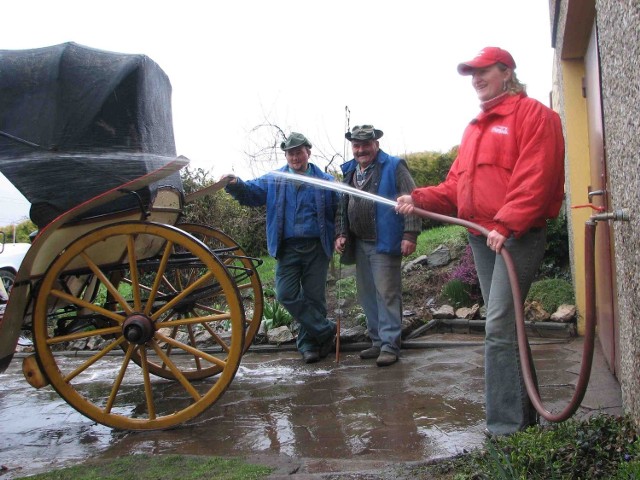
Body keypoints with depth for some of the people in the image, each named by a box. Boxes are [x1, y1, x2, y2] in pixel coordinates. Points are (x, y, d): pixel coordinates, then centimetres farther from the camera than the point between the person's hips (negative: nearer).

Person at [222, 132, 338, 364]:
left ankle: (309, 343, 21)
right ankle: (326, 329, 6)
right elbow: (251, 192, -1)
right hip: (288, 248, 1)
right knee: (286, 295, -7)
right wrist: (235, 185, -23)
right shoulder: (273, 180, 8)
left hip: (316, 248, -1)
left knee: (314, 297, 5)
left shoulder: (325, 181, 4)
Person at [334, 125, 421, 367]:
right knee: (367, 296, 11)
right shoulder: (349, 171, 15)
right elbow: (342, 207, 21)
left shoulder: (393, 167, -4)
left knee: (387, 294, -6)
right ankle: (378, 342, 22)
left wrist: (410, 234, -17)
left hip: (384, 244, -7)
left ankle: (390, 345, 1)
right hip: (359, 245, 7)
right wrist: (340, 234, 10)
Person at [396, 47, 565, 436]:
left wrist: (507, 224, -25)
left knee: (500, 327, -13)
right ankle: (525, 415, 25)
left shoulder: (533, 115, -4)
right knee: (505, 326, 13)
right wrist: (421, 199, 0)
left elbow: (537, 180, -16)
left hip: (518, 237, -8)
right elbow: (456, 186, 16)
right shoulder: (476, 127, 21)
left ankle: (506, 427, -6)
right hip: (481, 238, 8)